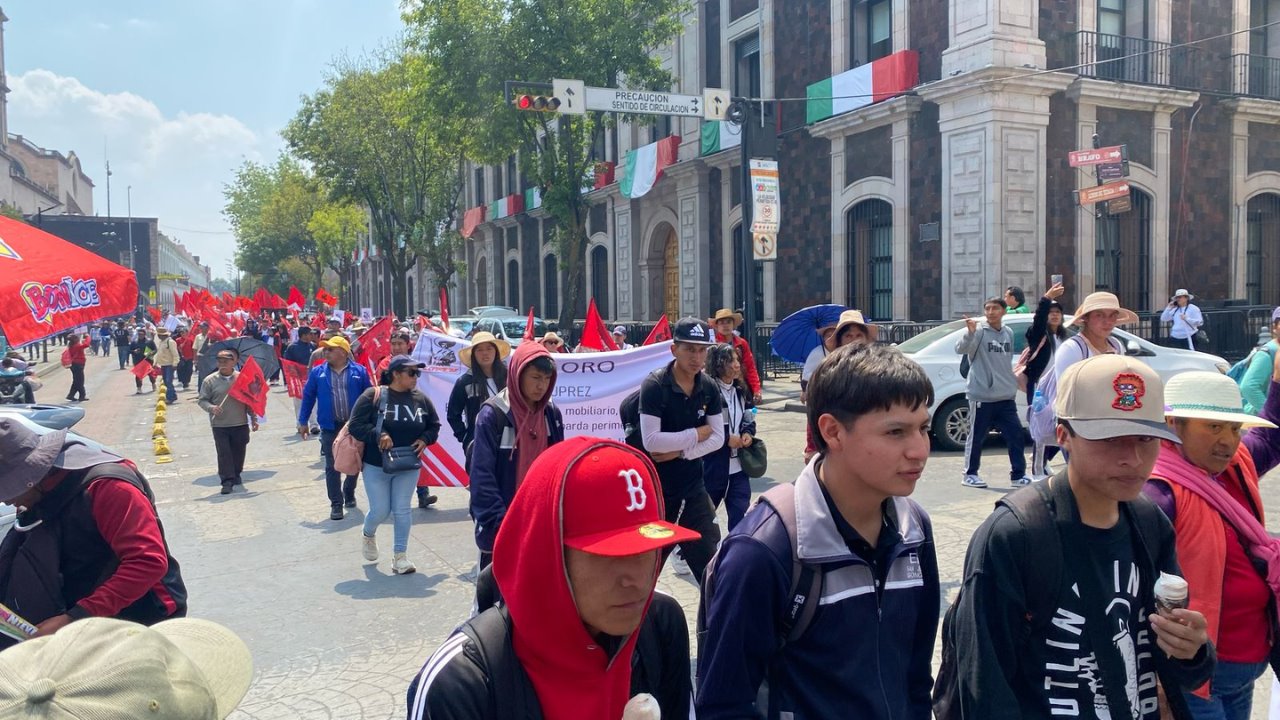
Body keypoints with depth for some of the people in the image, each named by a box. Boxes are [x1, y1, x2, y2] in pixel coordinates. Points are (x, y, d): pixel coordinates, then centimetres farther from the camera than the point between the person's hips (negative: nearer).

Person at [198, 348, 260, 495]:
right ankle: (227, 481, 0)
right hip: (219, 425, -1)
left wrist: (253, 419, 7)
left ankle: (236, 475, 29)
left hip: (240, 424, 1)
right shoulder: (210, 381, 0)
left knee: (239, 452, 10)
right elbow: (202, 400, 3)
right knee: (224, 453, -4)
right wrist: (211, 408, -18)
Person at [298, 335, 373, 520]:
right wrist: (303, 422, 6)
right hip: (330, 427, 0)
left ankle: (349, 494, 35)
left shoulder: (359, 372, -1)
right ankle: (336, 504, 6)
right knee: (332, 467, 0)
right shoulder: (318, 372, 2)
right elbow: (308, 397, 8)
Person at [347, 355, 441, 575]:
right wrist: (378, 435, -25)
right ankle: (369, 535, 37)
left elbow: (434, 425, 13)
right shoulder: (373, 395, -11)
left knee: (402, 510, 2)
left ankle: (399, 556, 14)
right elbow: (355, 425, -11)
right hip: (376, 466, -3)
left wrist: (424, 440, -7)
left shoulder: (421, 399, 1)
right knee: (380, 511, 2)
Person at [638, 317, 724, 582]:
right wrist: (696, 434, -14)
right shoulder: (655, 385, -17)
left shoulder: (709, 388, -1)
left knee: (710, 558, 6)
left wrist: (679, 451, -14)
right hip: (656, 488, -4)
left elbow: (718, 438, -1)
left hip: (693, 487, 4)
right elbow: (651, 441, -24)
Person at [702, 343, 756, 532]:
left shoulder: (741, 390, 8)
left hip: (738, 464, 6)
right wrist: (727, 439, -15)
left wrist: (748, 433, -2)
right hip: (712, 465, -5)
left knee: (741, 513, 3)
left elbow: (749, 418, 19)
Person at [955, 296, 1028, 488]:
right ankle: (970, 474, 14)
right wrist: (970, 332, -43)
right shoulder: (979, 332, -9)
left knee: (1016, 434, 7)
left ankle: (1018, 474, 17)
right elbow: (960, 349, -25)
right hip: (982, 395, -6)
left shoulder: (1009, 333, 11)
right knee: (976, 437, 3)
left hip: (1006, 396, 6)